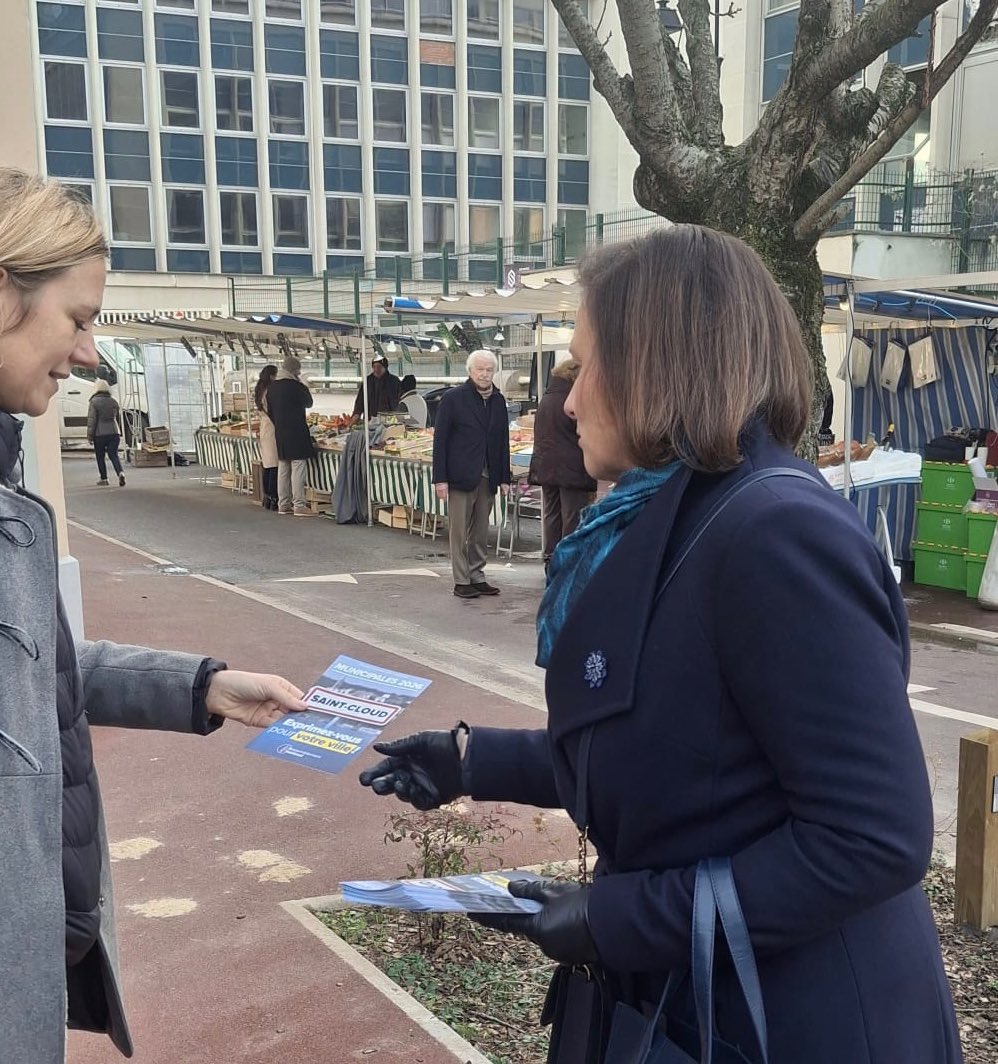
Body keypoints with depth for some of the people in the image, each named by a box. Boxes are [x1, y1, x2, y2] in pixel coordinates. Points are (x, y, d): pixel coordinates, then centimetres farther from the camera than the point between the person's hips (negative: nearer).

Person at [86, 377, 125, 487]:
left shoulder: (94, 401, -8)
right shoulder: (113, 401, 10)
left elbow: (91, 420, -9)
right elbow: (118, 418, 18)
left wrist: (89, 436, -6)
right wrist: (119, 432, 26)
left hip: (100, 434, -4)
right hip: (114, 432, 4)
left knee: (100, 457, 9)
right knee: (114, 454, 4)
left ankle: (104, 479, 13)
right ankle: (120, 473, -19)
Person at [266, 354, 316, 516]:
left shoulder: (272, 387, 10)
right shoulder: (294, 386, -14)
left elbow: (270, 411, 15)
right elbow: (308, 402, -1)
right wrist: (304, 386, 8)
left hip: (280, 433, 8)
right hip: (296, 432, -8)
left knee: (283, 468, 12)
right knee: (298, 467, -6)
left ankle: (283, 504, 15)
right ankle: (299, 505, -8)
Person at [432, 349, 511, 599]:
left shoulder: (498, 400, 10)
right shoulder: (453, 398, -4)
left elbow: (503, 441, 13)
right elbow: (440, 440, -6)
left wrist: (504, 478, 9)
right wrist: (440, 478, -12)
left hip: (487, 477, 5)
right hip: (461, 475, -4)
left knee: (481, 533, 10)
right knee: (459, 531, 1)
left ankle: (477, 577, 19)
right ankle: (461, 581, 8)